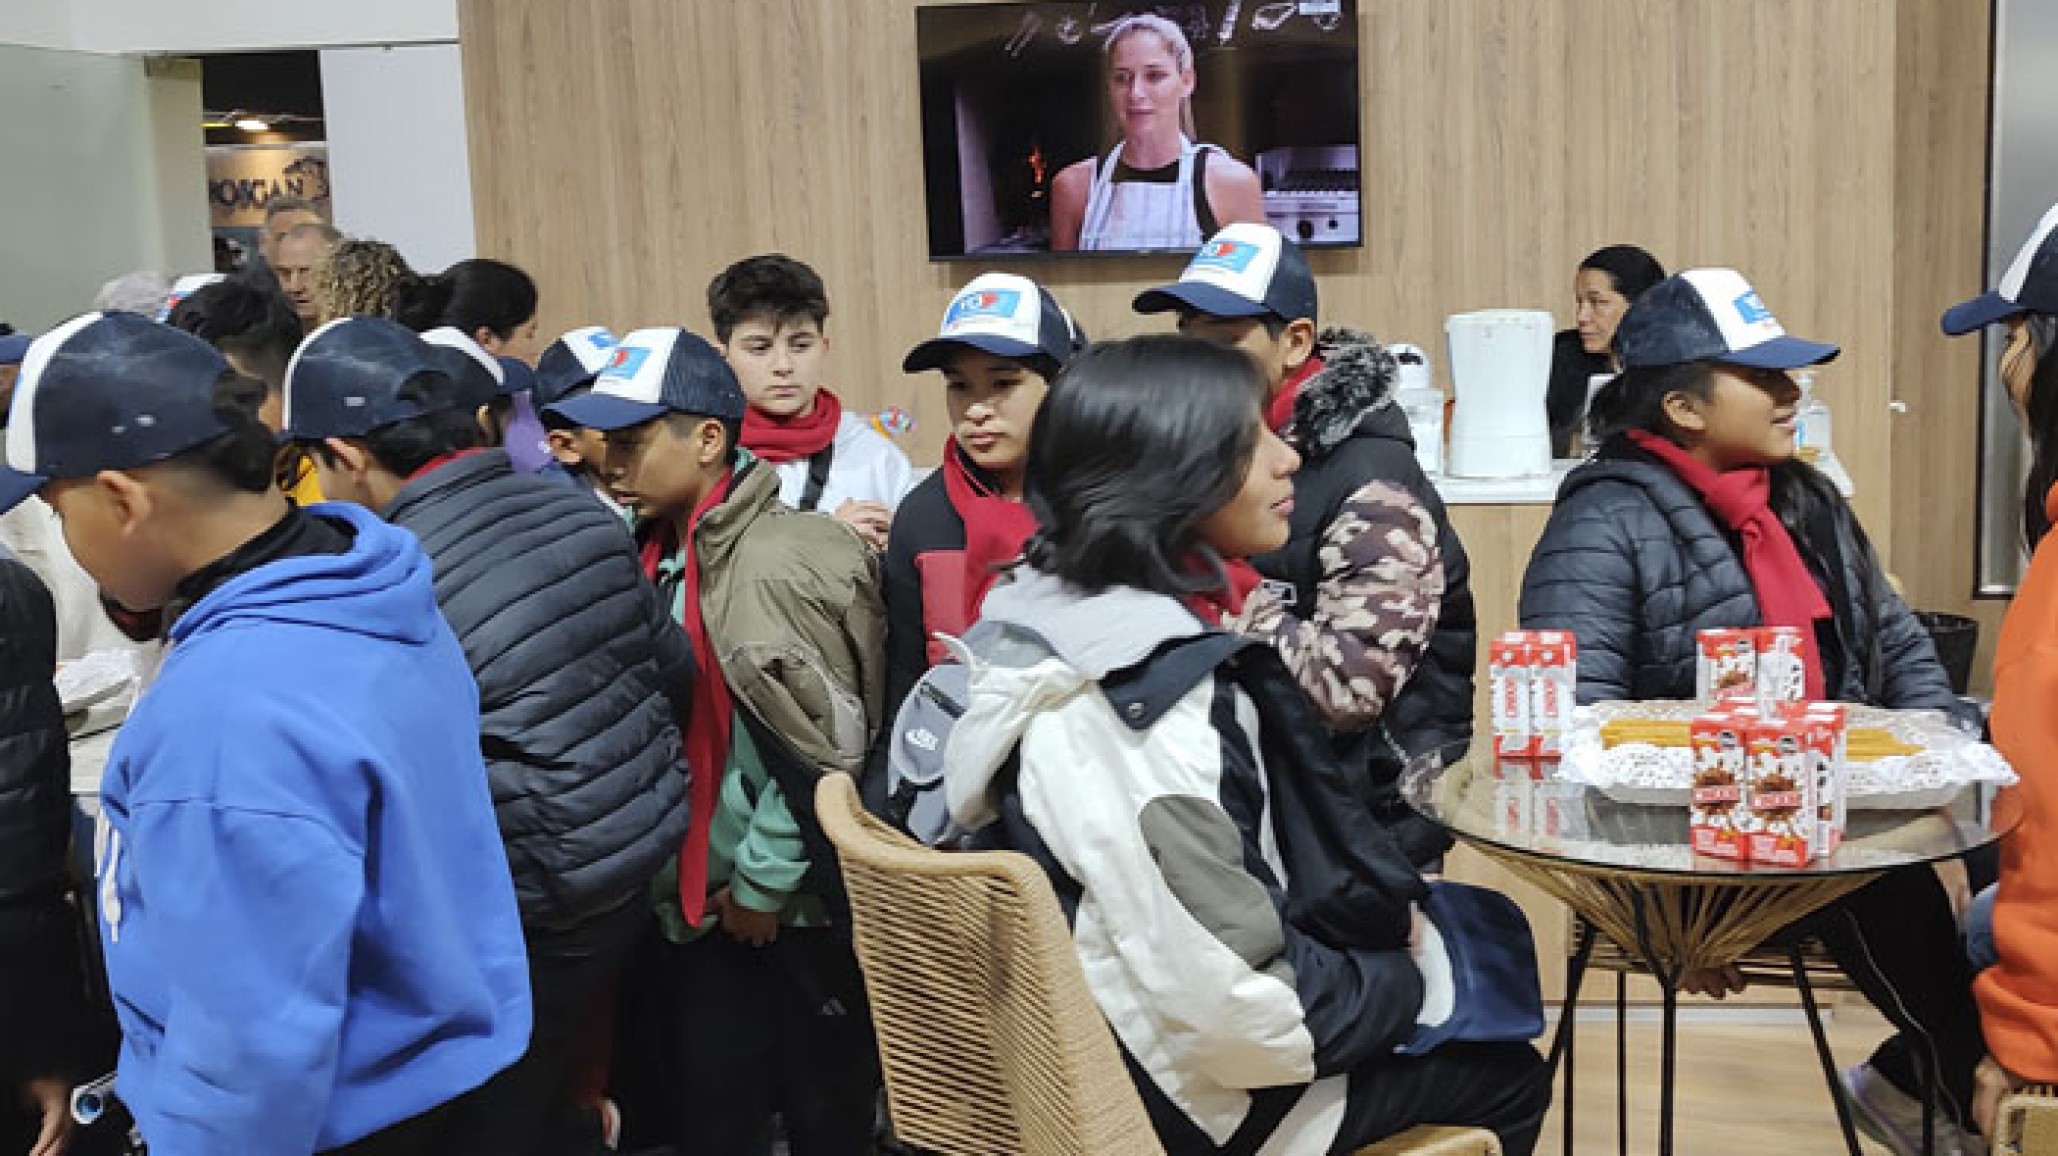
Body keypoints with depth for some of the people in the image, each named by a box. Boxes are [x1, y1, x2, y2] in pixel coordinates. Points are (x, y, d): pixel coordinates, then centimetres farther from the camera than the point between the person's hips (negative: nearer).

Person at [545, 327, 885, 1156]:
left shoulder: (777, 567, -20)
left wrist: (761, 881, -13)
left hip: (786, 913, -7)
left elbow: (823, 747, -21)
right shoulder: (658, 553, 6)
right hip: (690, 903, 8)